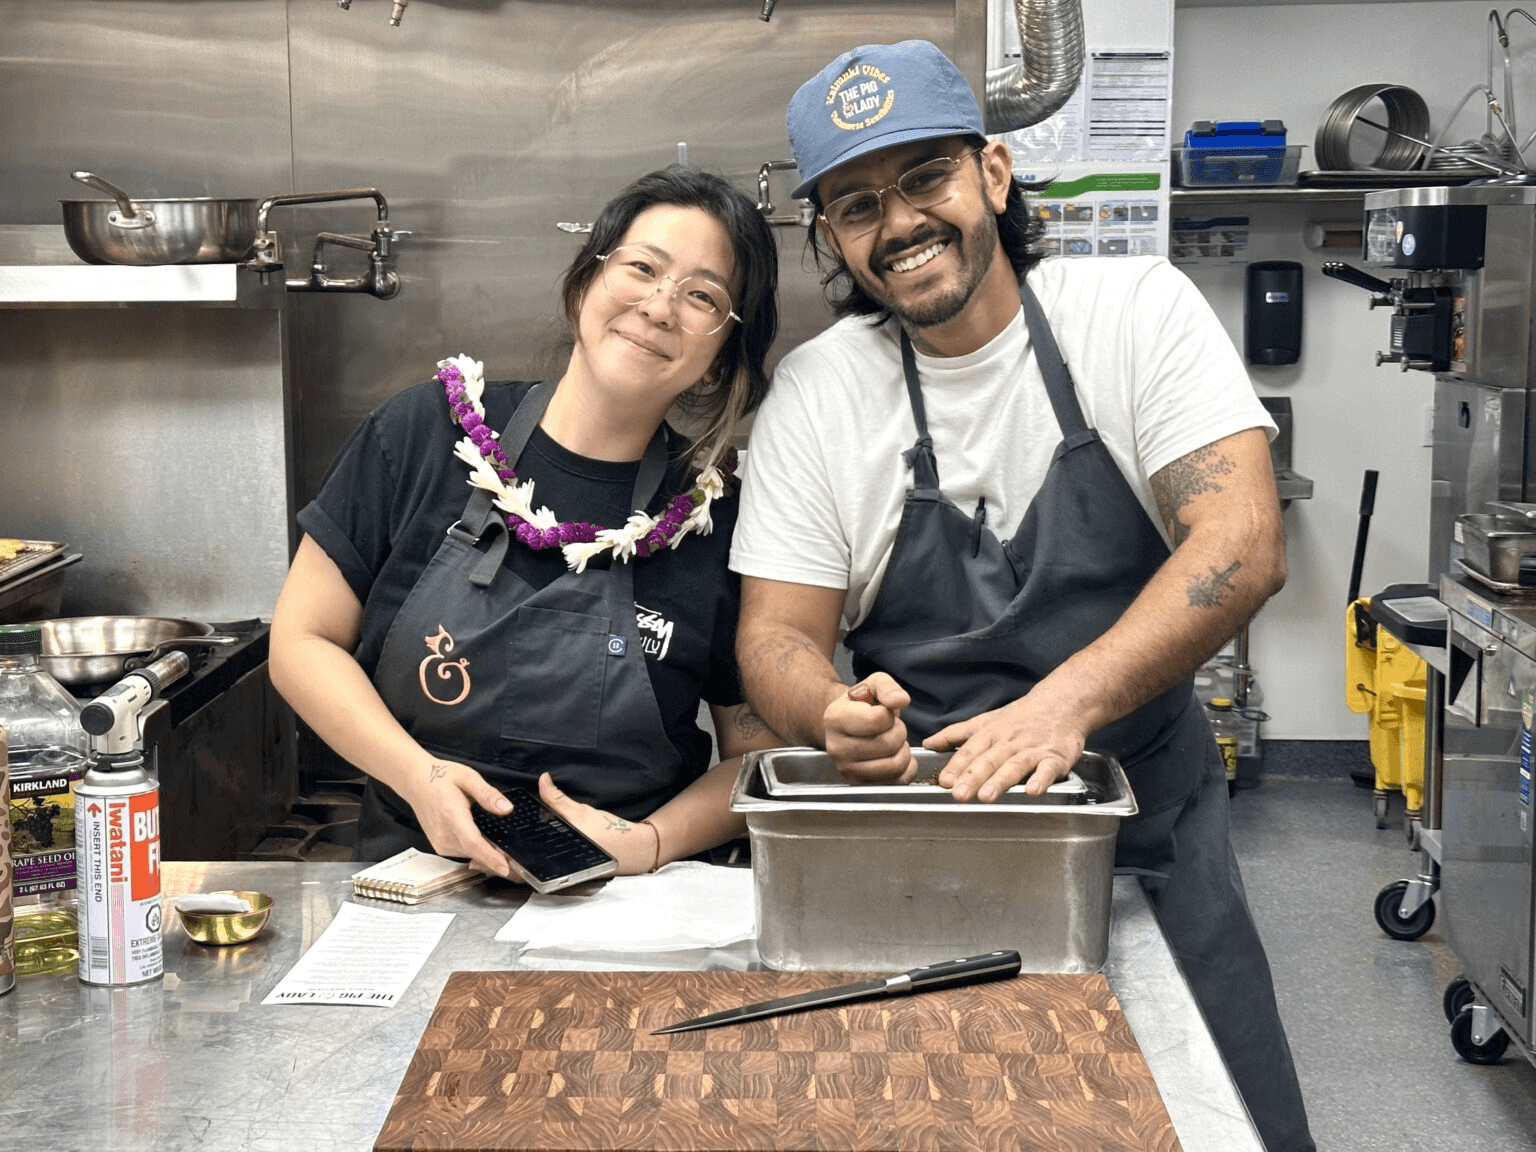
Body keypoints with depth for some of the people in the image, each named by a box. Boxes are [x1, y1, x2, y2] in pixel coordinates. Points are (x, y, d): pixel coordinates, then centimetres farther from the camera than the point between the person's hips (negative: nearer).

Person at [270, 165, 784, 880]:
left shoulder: (721, 520, -2)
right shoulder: (424, 433, 0)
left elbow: (760, 753, 7)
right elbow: (303, 640, 4)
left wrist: (651, 842, -11)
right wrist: (418, 775, -11)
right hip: (409, 881, 0)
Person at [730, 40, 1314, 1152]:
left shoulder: (1138, 310, -5)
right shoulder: (814, 393, 0)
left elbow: (1243, 547, -16)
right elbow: (778, 637, -1)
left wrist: (1065, 703, -30)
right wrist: (834, 713, -26)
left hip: (1150, 826, 0)